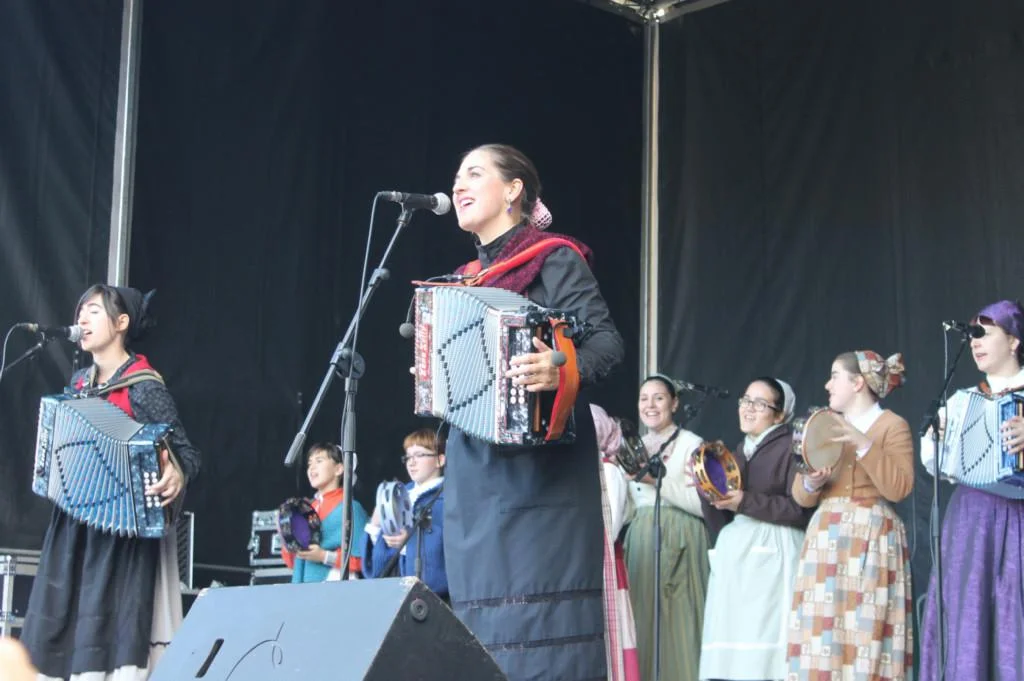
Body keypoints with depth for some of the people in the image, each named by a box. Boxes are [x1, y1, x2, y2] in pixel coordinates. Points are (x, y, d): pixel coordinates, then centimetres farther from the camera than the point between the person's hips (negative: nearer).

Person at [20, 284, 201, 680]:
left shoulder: (145, 387, -9)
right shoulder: (78, 384, 13)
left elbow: (184, 452, -12)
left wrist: (177, 477, -32)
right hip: (74, 527, 7)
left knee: (112, 635, -12)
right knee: (61, 633, 5)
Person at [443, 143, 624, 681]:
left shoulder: (551, 257, -3)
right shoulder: (468, 278, 19)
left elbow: (606, 339, -14)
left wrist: (563, 371, -32)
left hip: (536, 466, -8)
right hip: (474, 469, 8)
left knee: (537, 619, -11)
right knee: (485, 614, 6)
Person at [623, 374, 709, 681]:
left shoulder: (691, 444, -4)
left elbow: (703, 504, -13)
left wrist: (659, 480, -17)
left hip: (678, 541, -6)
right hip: (640, 540, 6)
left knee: (676, 619, -6)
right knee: (643, 618, 3)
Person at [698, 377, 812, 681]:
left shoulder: (791, 447, -1)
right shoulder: (738, 451, 20)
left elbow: (802, 509, -12)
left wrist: (746, 502, -15)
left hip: (772, 554, -7)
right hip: (734, 555, 7)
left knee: (765, 634, -13)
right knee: (733, 639, 0)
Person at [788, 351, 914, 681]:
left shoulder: (893, 425, 1)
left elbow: (898, 488, -12)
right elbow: (800, 495, 15)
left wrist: (862, 444, -17)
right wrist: (811, 482, -8)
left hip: (871, 538, -6)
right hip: (826, 537, 6)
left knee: (866, 632, -10)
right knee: (822, 632, -2)